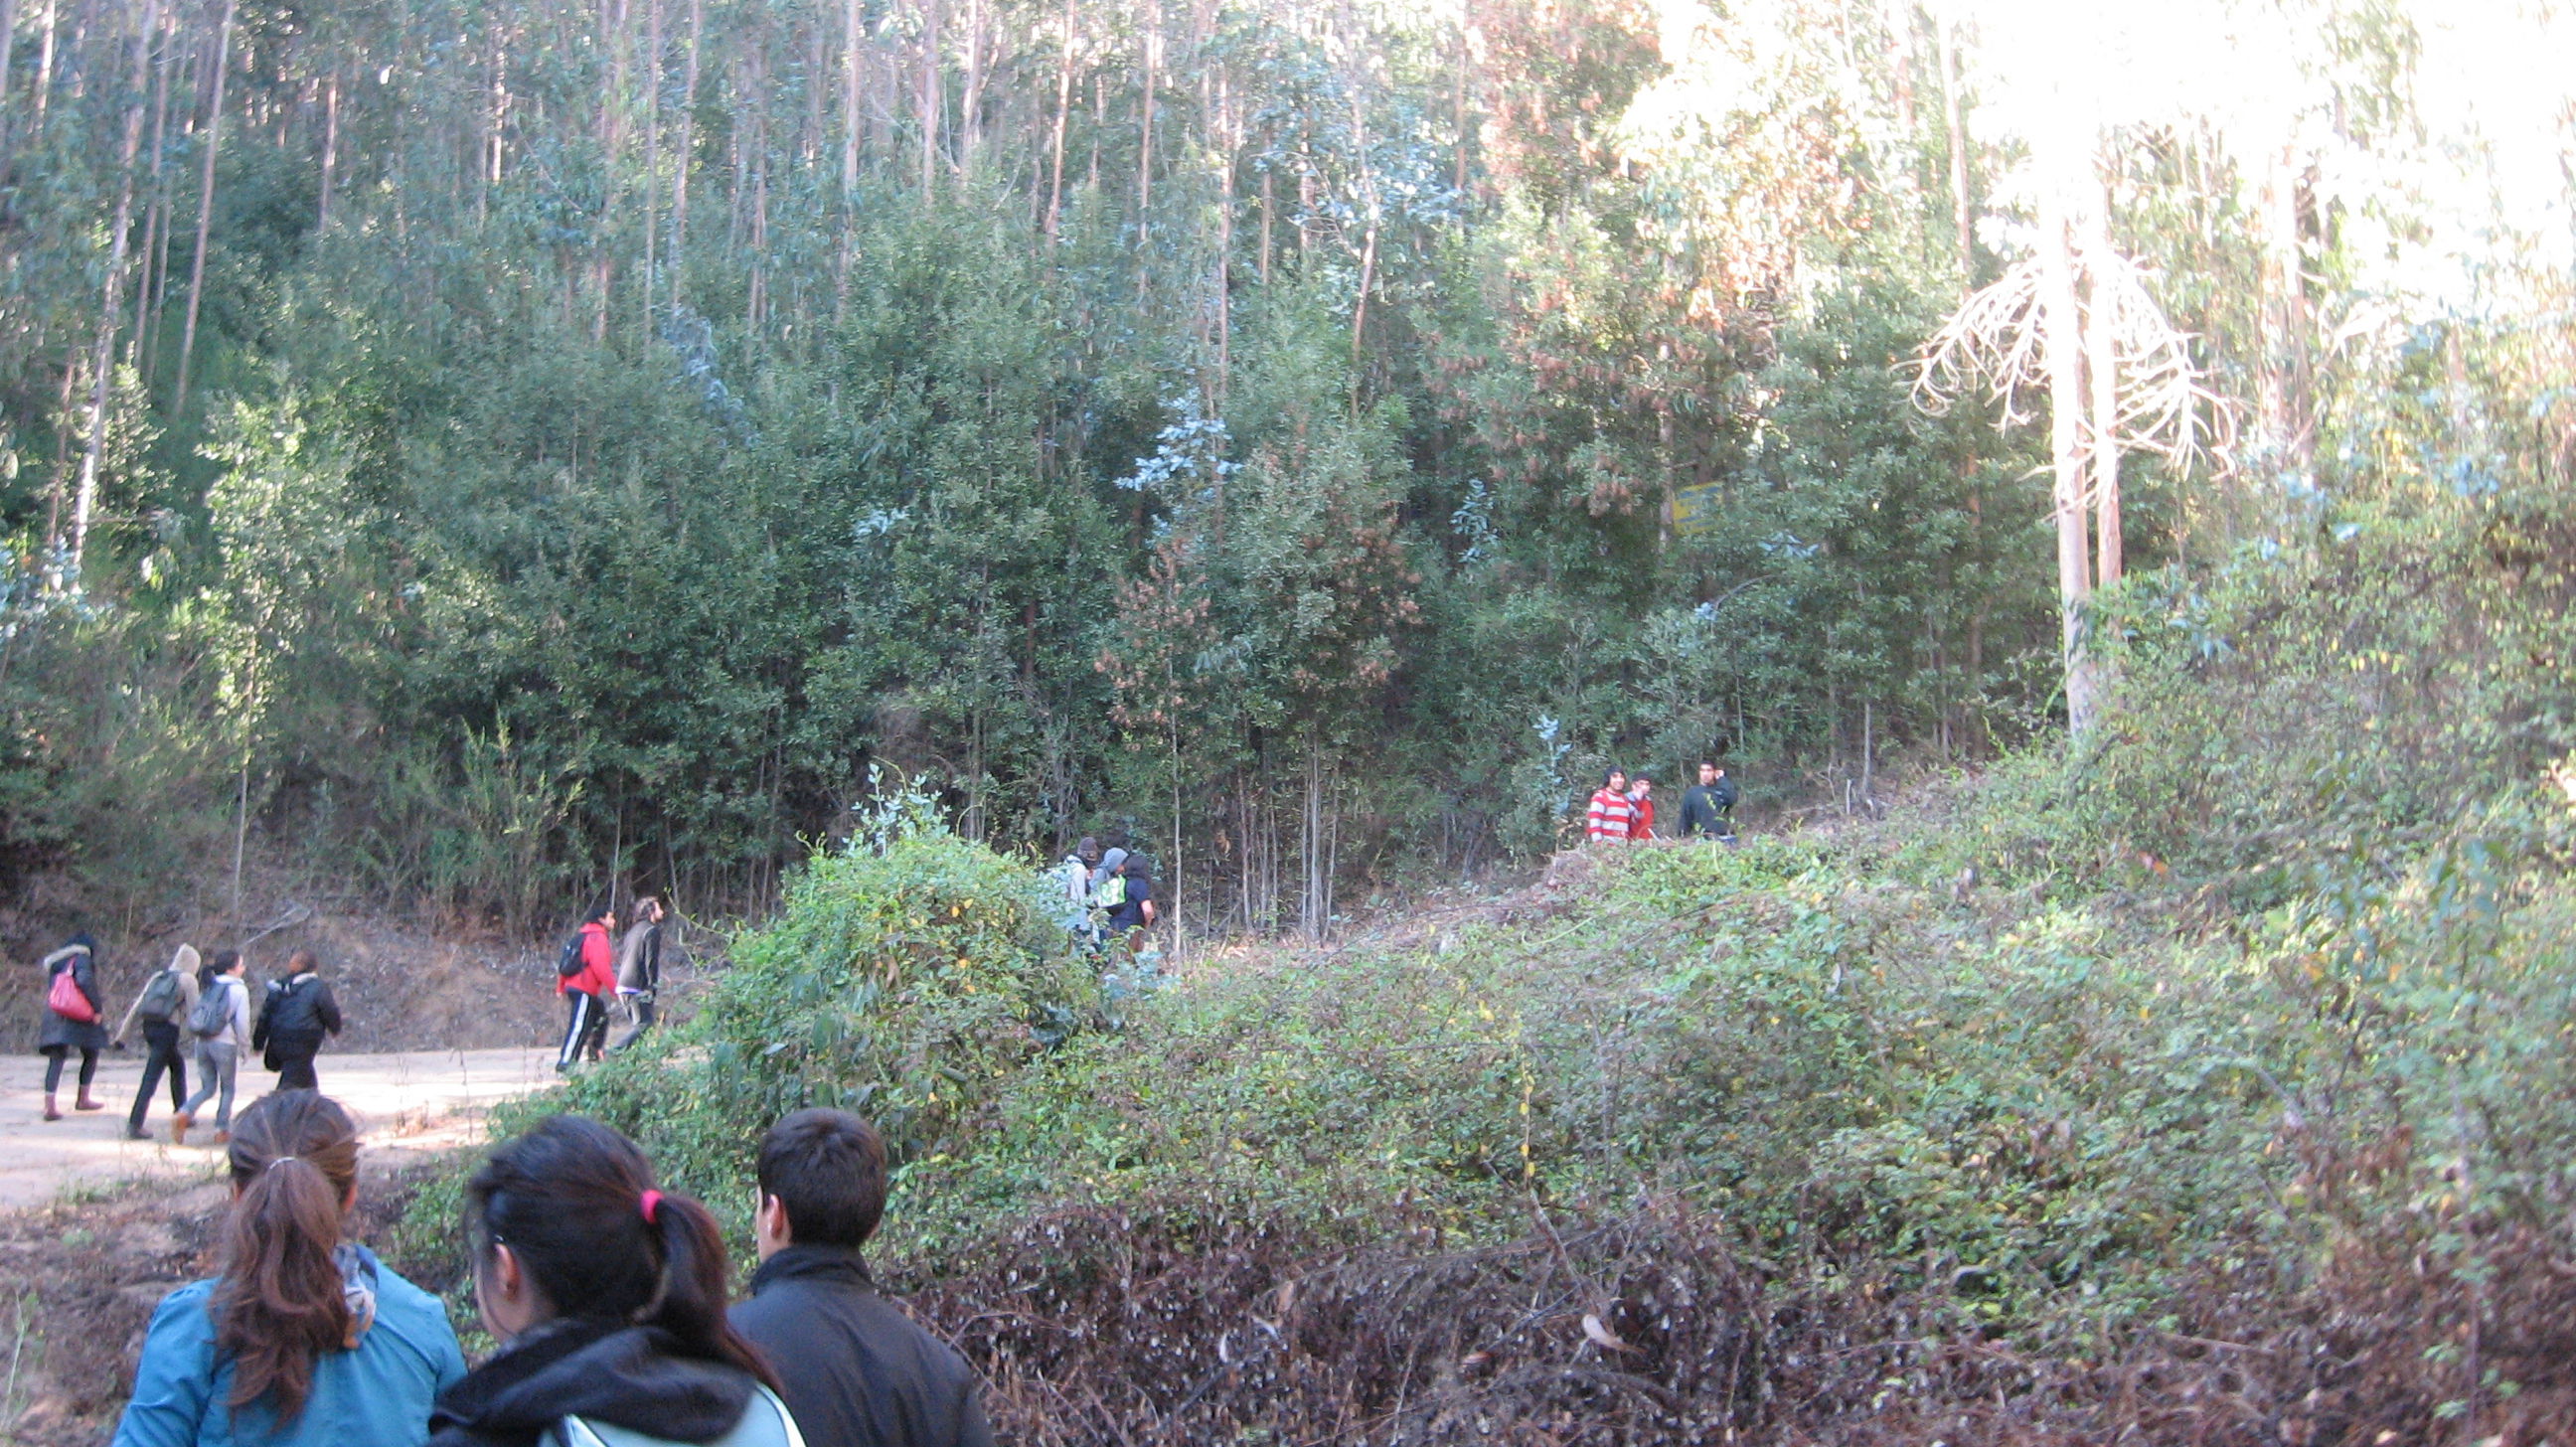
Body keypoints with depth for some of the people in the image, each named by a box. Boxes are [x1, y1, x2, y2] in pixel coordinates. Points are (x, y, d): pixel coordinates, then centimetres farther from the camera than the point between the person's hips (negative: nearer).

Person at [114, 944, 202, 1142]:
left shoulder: (158, 976, 16)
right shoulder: (187, 979, -2)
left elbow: (136, 1006, 13)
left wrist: (122, 1034, 14)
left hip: (149, 1027, 7)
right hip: (168, 1030, -7)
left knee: (178, 1065, 24)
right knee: (151, 1077, -6)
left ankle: (181, 1114, 31)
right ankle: (134, 1125, -10)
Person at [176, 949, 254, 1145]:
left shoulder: (207, 987, 10)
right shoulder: (239, 990, -7)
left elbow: (194, 1015, 11)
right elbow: (242, 1023, -9)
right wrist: (244, 1048, 1)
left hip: (202, 1042, 5)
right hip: (225, 1044, -5)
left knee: (207, 1087, 15)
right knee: (228, 1088, 11)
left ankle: (184, 1114, -10)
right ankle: (222, 1131, 11)